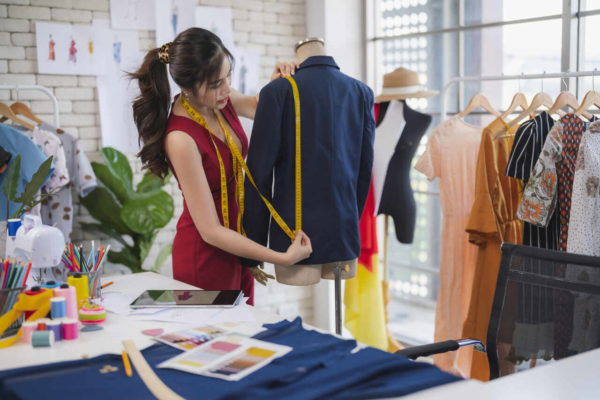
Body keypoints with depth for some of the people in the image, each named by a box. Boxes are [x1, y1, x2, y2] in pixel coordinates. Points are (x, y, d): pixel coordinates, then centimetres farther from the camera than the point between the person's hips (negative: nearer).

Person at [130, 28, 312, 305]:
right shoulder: (181, 138, -27)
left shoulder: (221, 99, -6)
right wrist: (283, 258, -23)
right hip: (206, 257, -7)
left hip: (237, 245, 7)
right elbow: (211, 231, -24)